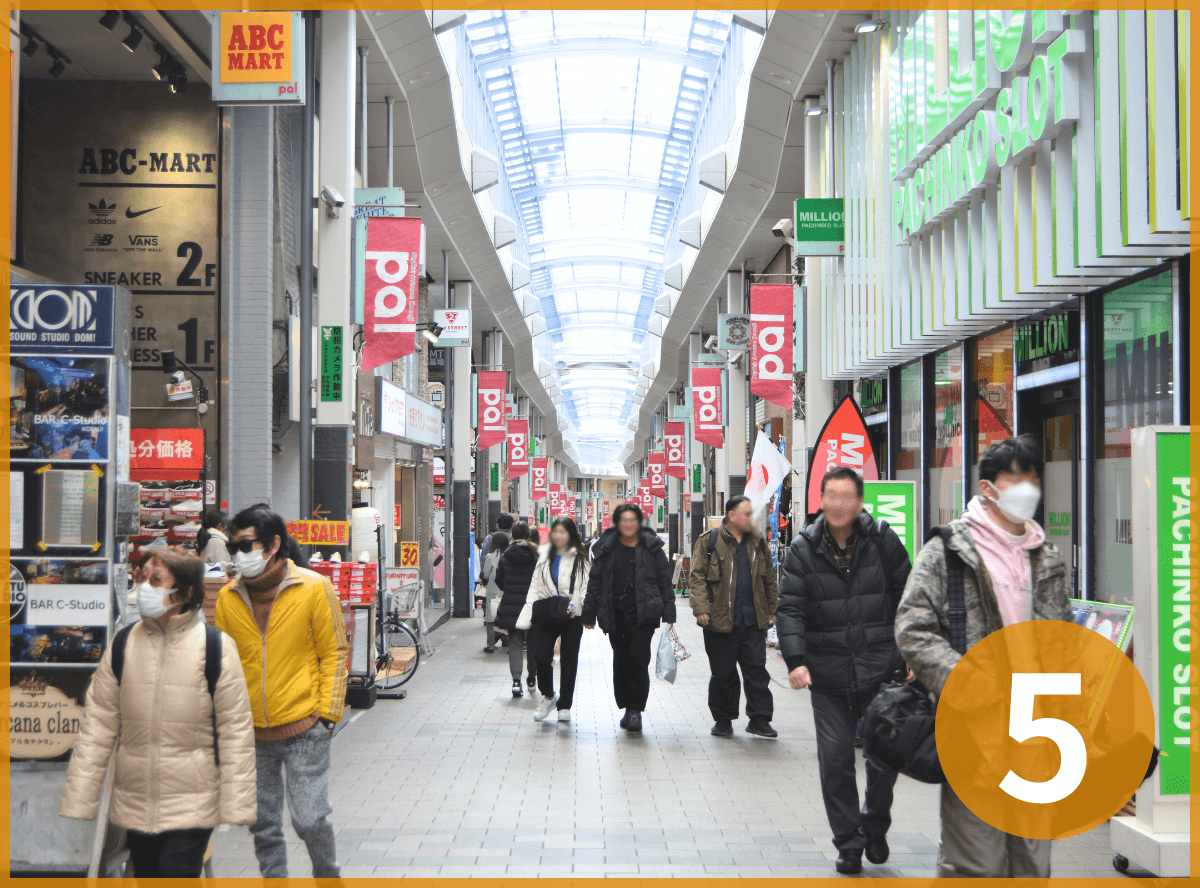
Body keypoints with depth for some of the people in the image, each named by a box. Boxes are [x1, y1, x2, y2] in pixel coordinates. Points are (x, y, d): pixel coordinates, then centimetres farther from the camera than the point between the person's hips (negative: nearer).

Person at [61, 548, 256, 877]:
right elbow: (98, 725, 3)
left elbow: (236, 730, -7)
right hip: (134, 807, 4)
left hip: (192, 809, -4)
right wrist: (77, 801, 1)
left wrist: (236, 808, -8)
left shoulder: (216, 647, -9)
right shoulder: (124, 644, 1)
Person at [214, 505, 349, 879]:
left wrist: (327, 714, -6)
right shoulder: (228, 598, 3)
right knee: (263, 826, 10)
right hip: (250, 734, 4)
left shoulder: (314, 589, -5)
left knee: (310, 820, -3)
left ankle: (328, 877, 23)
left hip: (303, 730, -3)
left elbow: (334, 654, -1)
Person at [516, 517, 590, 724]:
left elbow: (587, 588, -3)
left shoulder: (580, 559, 2)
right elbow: (535, 588, 12)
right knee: (542, 657, -9)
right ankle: (548, 696, 16)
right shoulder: (545, 557, 14)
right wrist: (527, 615, 1)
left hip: (572, 617, -2)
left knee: (569, 661, 4)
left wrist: (576, 604, -21)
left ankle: (564, 706, 17)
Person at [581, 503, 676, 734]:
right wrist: (589, 615, 8)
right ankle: (626, 707, 21)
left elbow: (665, 581, 6)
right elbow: (595, 582, 11)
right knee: (621, 661, 8)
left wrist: (668, 615, 1)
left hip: (643, 613, -2)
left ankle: (636, 709, -3)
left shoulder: (651, 548, 4)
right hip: (615, 613, 2)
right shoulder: (606, 549, 8)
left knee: (639, 659, -11)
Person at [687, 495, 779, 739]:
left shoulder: (758, 543, 11)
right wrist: (701, 608, -14)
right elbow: (697, 577, -6)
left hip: (753, 622, 3)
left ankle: (759, 719, 8)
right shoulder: (709, 542, -3)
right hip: (720, 621, -3)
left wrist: (771, 609, 16)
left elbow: (769, 579, 18)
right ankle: (723, 720, 18)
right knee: (722, 674, 6)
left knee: (757, 671, 1)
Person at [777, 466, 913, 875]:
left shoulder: (883, 541, 1)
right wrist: (796, 660, -16)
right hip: (828, 676, 0)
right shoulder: (803, 549, 0)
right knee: (835, 760, 0)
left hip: (881, 671, 0)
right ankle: (849, 843, 15)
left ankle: (875, 825, 29)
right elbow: (790, 609, -3)